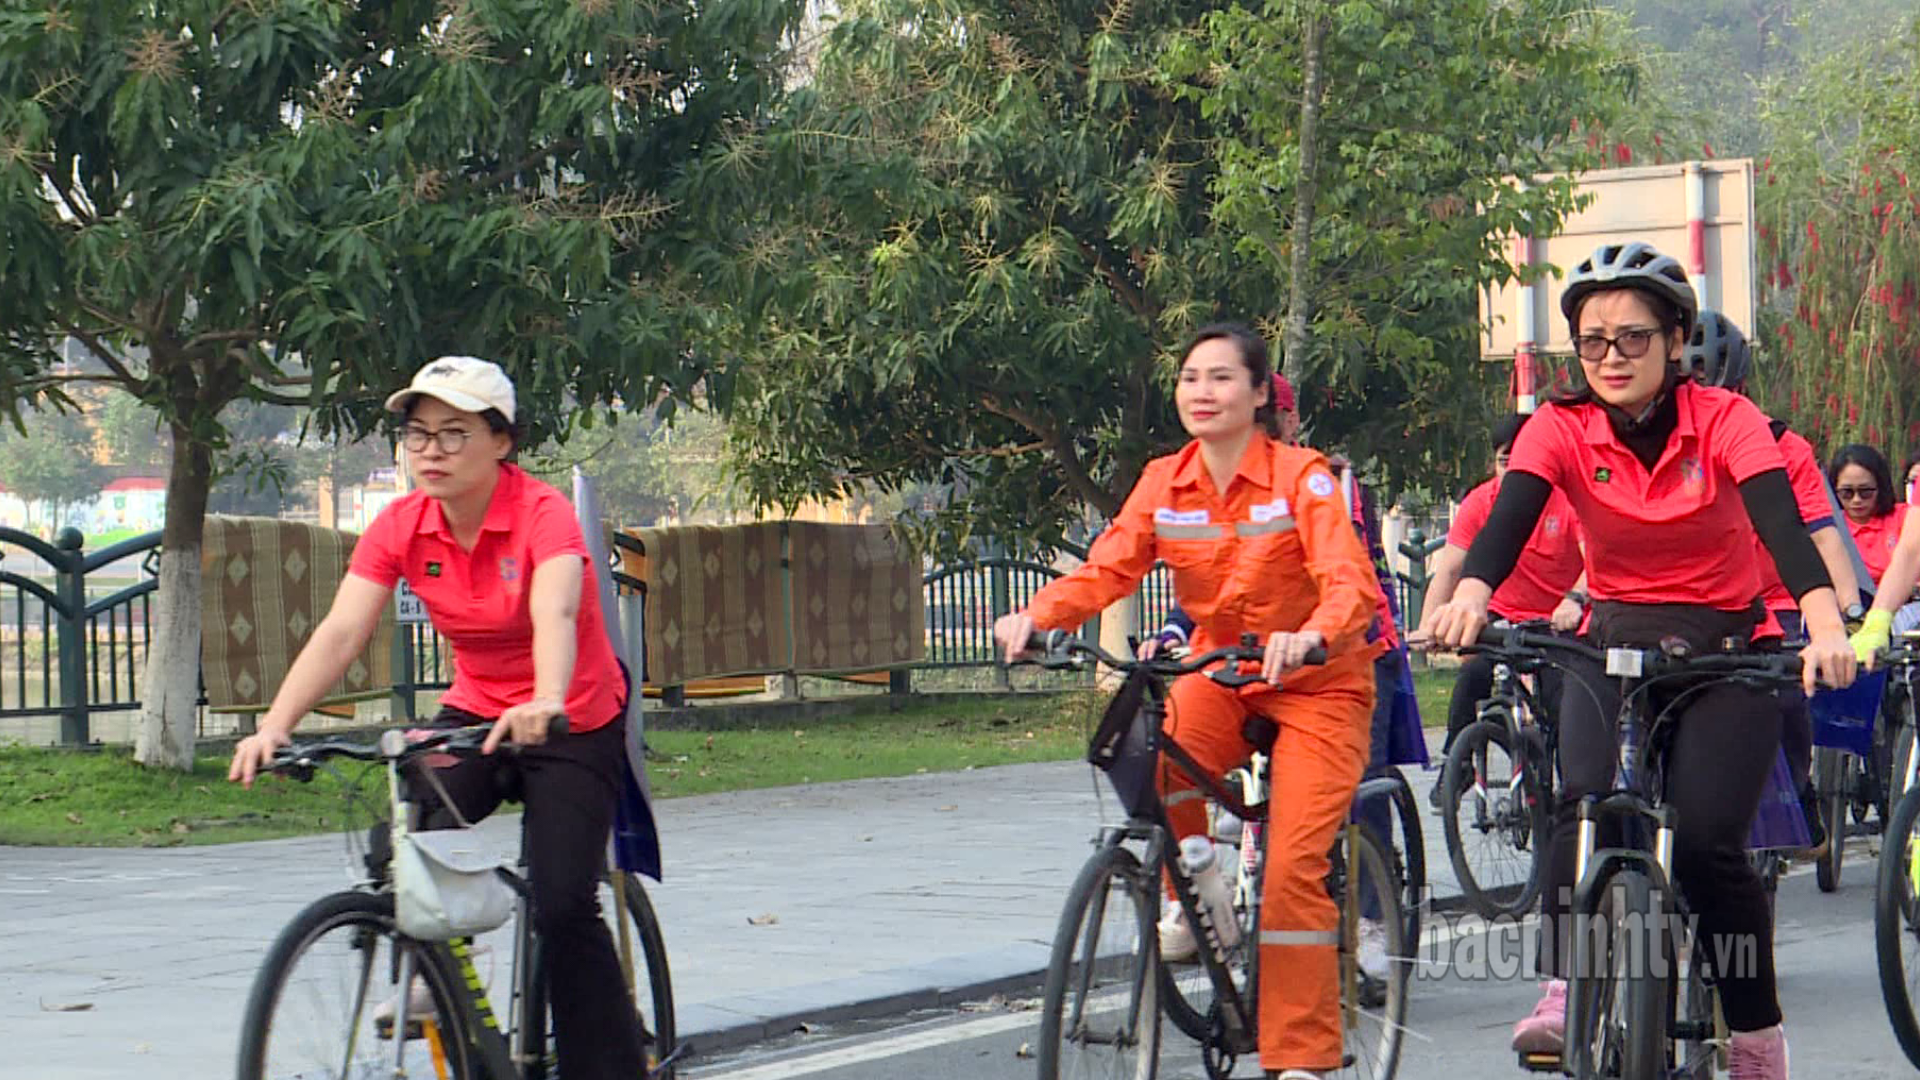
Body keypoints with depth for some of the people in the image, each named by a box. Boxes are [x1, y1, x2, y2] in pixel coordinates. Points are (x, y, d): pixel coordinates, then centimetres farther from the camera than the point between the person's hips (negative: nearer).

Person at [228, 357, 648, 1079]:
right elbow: (341, 631, -19)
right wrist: (274, 726, -34)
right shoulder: (401, 527, -9)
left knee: (564, 907, -15)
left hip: (574, 727, -4)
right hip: (474, 713, 4)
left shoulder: (543, 515, -22)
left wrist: (546, 704, -61)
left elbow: (555, 614, -41)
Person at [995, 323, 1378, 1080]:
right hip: (1219, 672, 4)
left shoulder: (1302, 478, -15)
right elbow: (1107, 569, -13)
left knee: (1293, 864, -15)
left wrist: (1309, 635, -49)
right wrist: (1035, 616, -32)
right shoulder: (1165, 483, -3)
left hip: (1315, 683, -4)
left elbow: (1350, 581, -27)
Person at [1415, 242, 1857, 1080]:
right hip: (1614, 645, 2)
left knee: (1707, 840, -17)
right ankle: (1564, 998, -27)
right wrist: (1469, 596, -47)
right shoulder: (1561, 430, -7)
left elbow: (1781, 522, -26)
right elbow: (1508, 521, -24)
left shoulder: (1725, 421, -11)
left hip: (1725, 652, -2)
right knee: (1584, 802, -27)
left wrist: (1825, 623, -45)